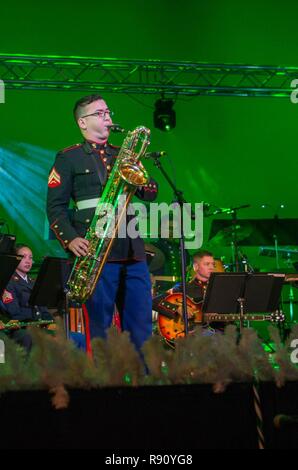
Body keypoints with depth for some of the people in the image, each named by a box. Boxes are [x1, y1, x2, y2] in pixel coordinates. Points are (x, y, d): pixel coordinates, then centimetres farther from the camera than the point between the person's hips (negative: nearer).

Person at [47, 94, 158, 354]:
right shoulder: (69, 158, 7)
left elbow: (151, 193, 16)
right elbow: (55, 206, 1)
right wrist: (71, 239, -14)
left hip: (131, 249, 5)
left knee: (141, 326, 3)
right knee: (99, 325, -6)